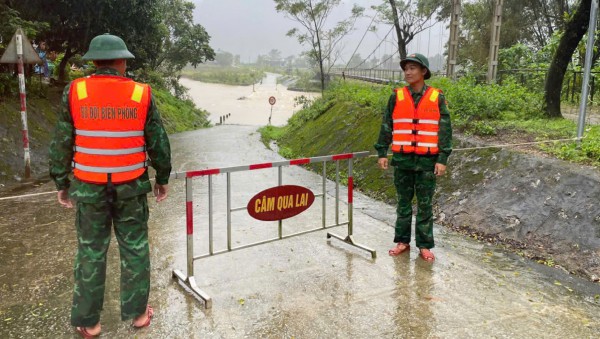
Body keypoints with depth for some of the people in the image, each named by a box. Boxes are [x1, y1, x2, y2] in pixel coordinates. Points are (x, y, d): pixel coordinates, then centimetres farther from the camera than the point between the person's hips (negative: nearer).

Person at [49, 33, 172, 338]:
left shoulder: (74, 92, -5)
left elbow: (61, 143, -1)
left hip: (89, 188, 1)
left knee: (90, 253, 12)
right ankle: (137, 313, 24)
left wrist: (61, 182, 11)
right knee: (135, 249, 13)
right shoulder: (142, 94, -5)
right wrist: (163, 178, 11)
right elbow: (158, 142, -1)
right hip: (131, 187, 0)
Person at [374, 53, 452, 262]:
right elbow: (386, 126, 7)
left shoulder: (437, 98, 0)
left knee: (425, 205, 7)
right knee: (403, 202, 11)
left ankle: (424, 245, 18)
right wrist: (381, 153, 3)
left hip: (427, 160, -1)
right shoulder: (397, 97, 3)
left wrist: (442, 159, -6)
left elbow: (445, 129, 0)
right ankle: (402, 241, 23)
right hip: (402, 159, 2)